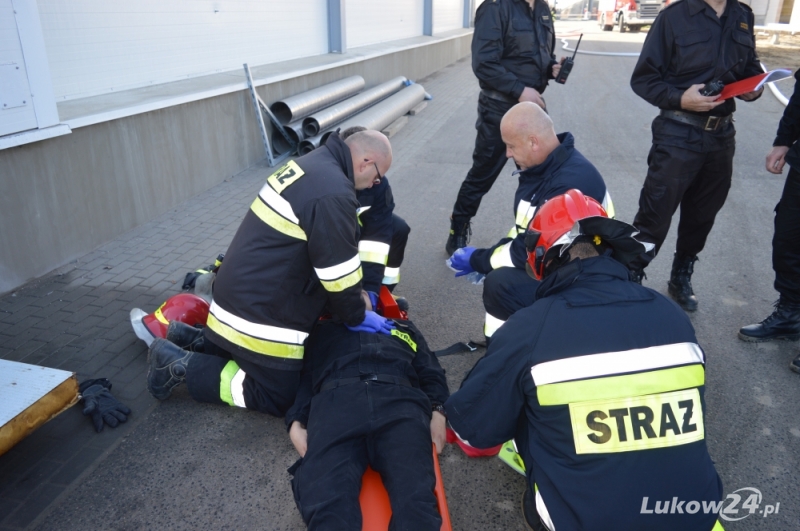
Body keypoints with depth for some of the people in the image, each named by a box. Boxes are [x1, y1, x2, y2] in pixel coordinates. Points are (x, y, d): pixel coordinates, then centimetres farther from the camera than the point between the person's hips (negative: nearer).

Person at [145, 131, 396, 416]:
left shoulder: (313, 164, 8)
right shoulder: (333, 193, -24)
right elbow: (338, 271, -19)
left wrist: (356, 294, 18)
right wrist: (357, 318, 0)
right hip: (261, 315, -10)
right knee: (281, 397, 4)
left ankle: (190, 340, 22)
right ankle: (184, 367, 4)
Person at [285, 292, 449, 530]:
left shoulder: (402, 327, 42)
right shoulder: (324, 330, 38)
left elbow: (431, 372, 28)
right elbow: (304, 376, 22)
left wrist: (437, 411, 6)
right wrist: (297, 423, 1)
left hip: (400, 400, 1)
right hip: (337, 400, 0)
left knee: (416, 497, -30)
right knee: (326, 498, -31)